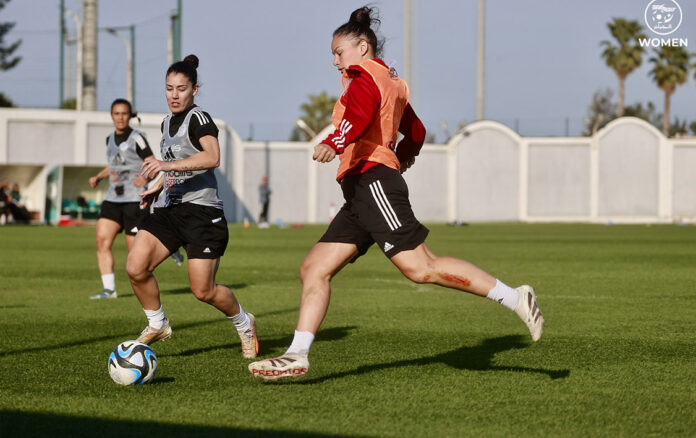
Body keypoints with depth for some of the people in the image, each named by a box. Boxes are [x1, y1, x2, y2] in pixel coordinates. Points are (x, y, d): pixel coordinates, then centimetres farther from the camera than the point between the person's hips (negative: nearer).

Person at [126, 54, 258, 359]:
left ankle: (244, 323, 21)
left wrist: (168, 165, -36)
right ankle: (157, 325, 10)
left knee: (203, 290, -7)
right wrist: (157, 187, 20)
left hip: (202, 210, -7)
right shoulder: (167, 123, 16)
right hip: (170, 208, 7)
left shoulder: (198, 119, -10)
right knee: (135, 267, -12)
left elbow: (212, 157, -30)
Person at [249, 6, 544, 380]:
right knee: (314, 269, 4)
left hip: (370, 178, -10)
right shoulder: (392, 82, 26)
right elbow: (416, 132, 35)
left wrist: (336, 142, -40)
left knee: (420, 268, -17)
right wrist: (400, 159, 51)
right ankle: (297, 356, -2)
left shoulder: (363, 73, -1)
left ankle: (515, 298, -15)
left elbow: (361, 111, -24)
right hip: (361, 193, 10)